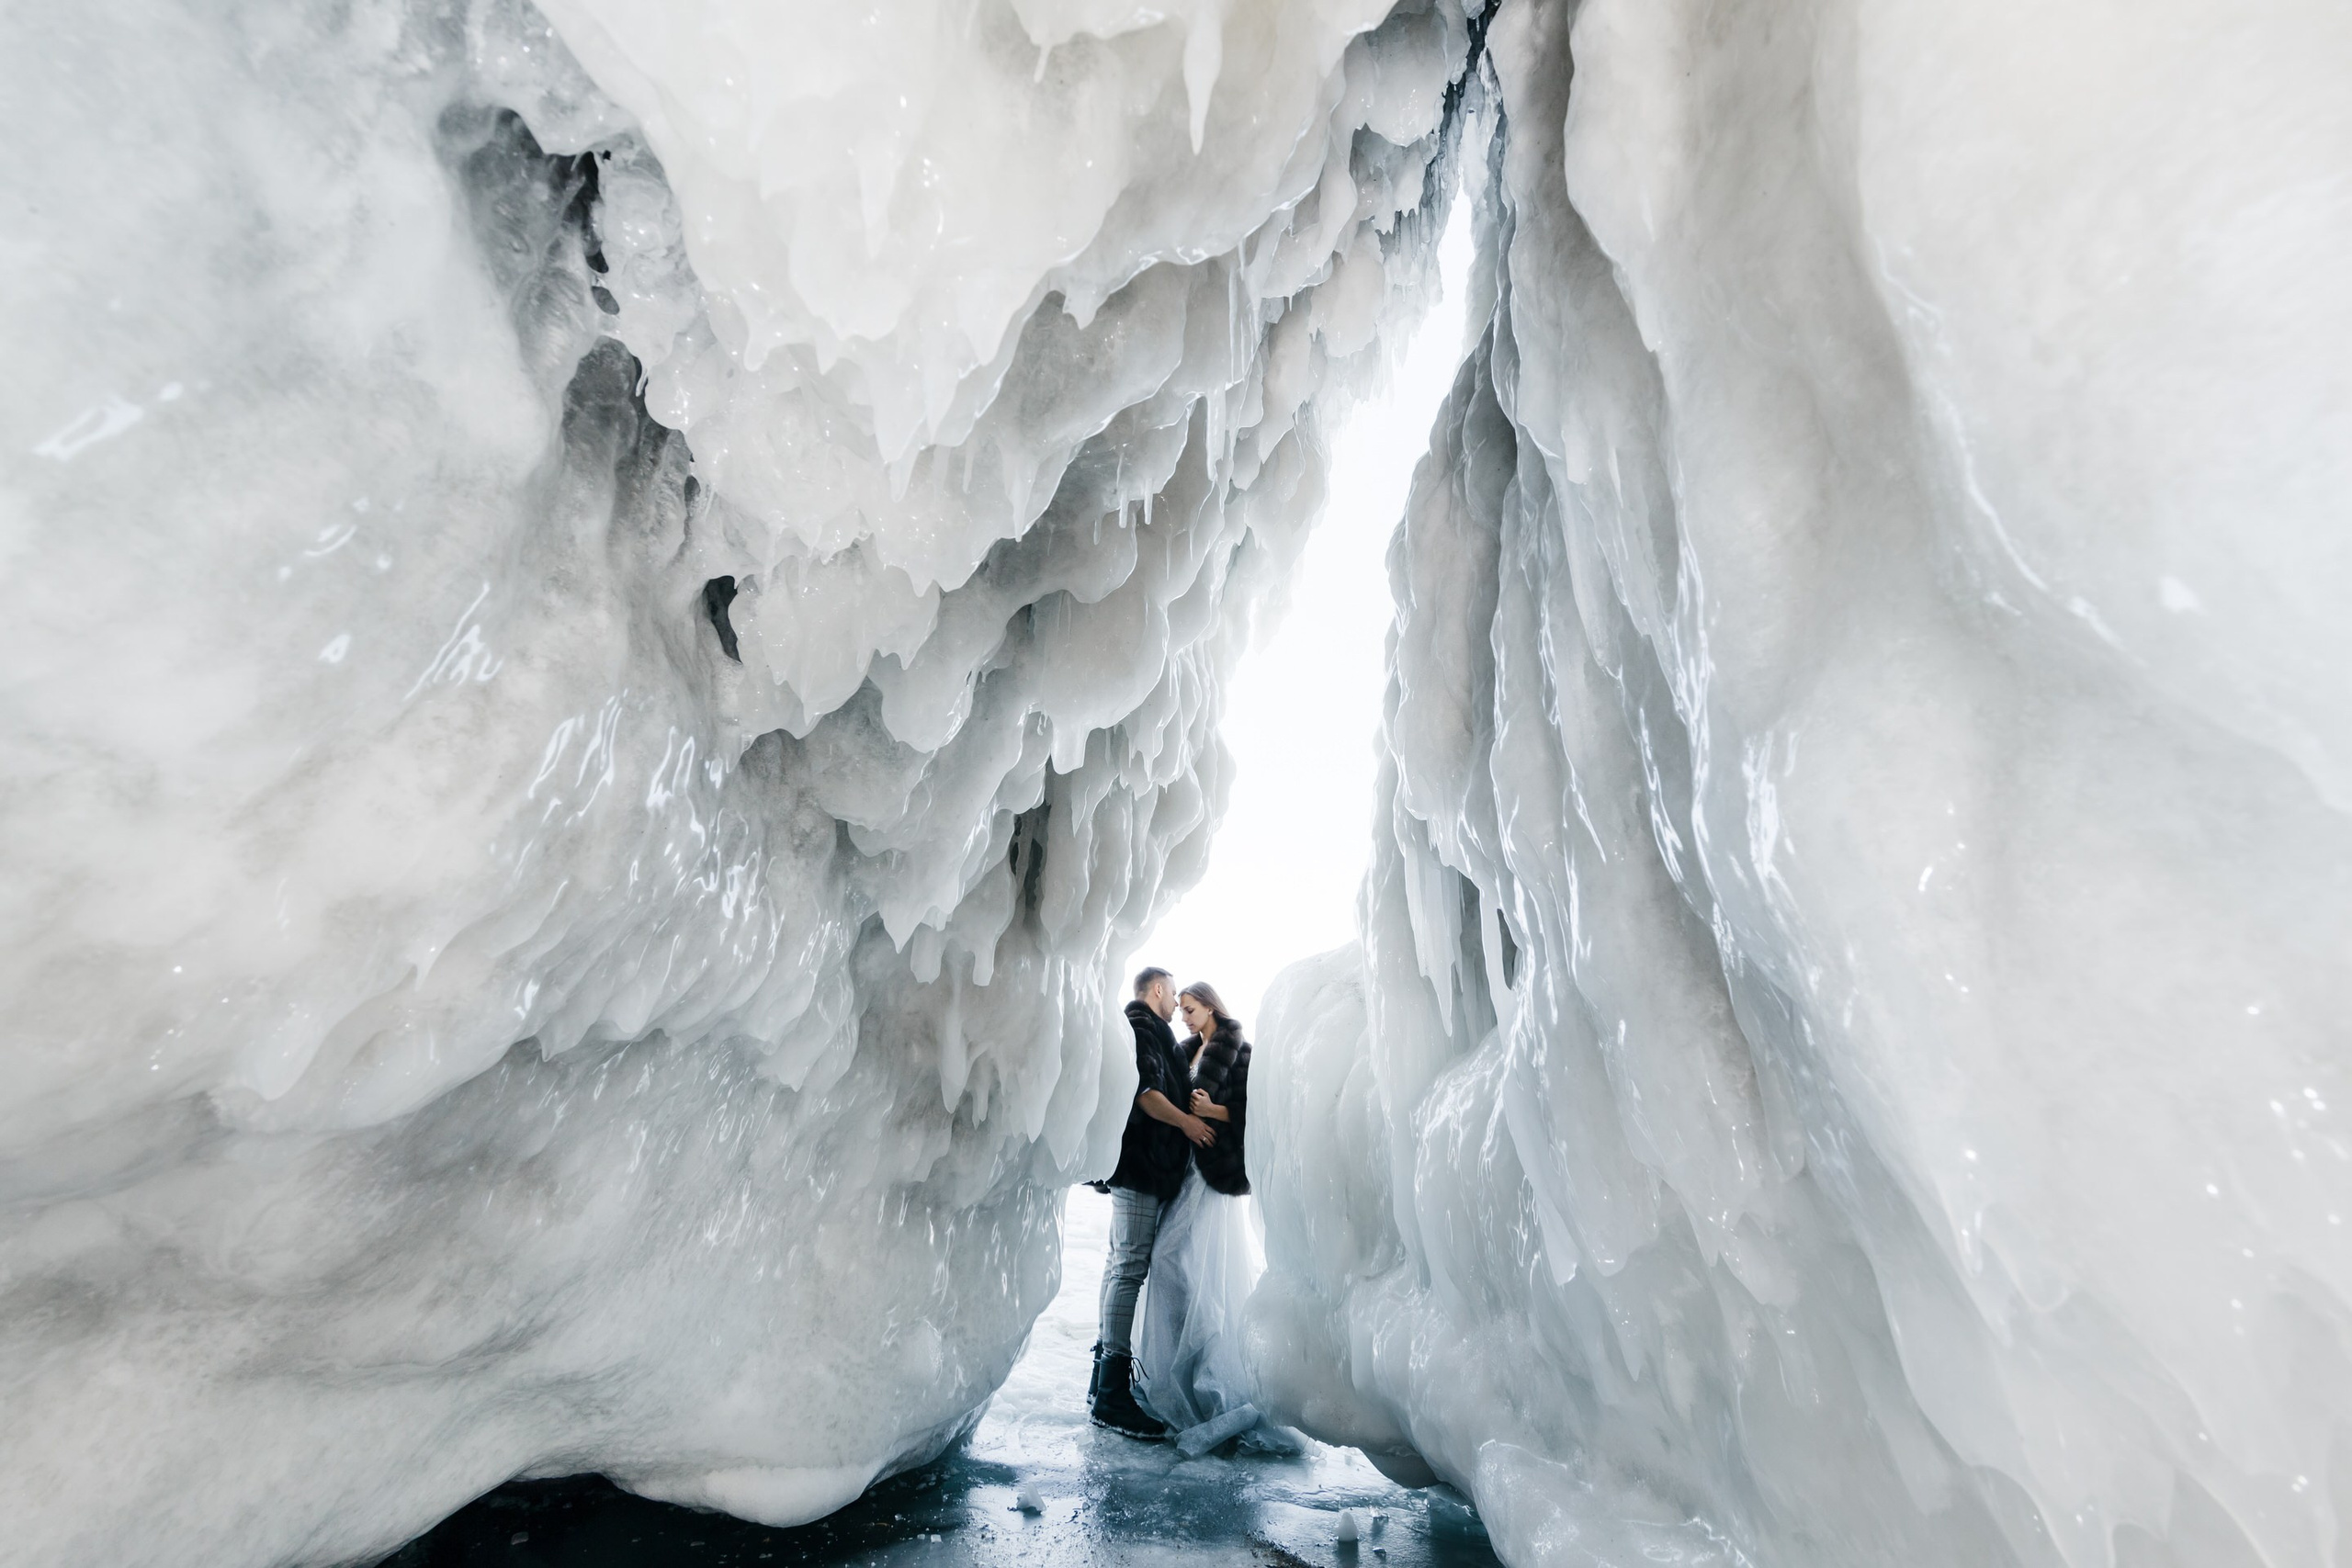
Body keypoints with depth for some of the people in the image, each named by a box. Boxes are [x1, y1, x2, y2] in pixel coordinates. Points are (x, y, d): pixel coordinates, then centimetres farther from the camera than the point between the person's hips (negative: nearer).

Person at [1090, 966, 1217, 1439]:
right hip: (1139, 1159, -11)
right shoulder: (1139, 1026, -7)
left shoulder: (1146, 1031, 25)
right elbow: (1141, 1088, -18)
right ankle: (1112, 1394, -9)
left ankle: (1104, 1382, 18)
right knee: (1130, 1266, -11)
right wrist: (1186, 1121, -12)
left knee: (1123, 1265, 11)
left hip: (1144, 1164, 11)